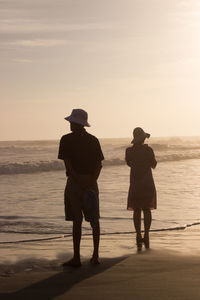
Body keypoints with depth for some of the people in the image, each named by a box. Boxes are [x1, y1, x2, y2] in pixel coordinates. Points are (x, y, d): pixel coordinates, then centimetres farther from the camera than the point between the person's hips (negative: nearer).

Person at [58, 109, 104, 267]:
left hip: (74, 183, -4)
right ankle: (95, 255, 12)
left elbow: (67, 163, -13)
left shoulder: (66, 140, -4)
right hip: (91, 183, 4)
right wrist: (92, 180, -8)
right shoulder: (93, 140, 9)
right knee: (94, 220, 10)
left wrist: (79, 181, -14)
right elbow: (99, 164, 1)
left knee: (77, 221, -3)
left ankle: (77, 258, -1)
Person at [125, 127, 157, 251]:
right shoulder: (148, 150, -11)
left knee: (137, 211, 7)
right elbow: (154, 164, -1)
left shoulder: (129, 151, -4)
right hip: (147, 183, -1)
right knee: (146, 210, 7)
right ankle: (146, 235, 2)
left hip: (135, 184, 1)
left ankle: (139, 237, 1)